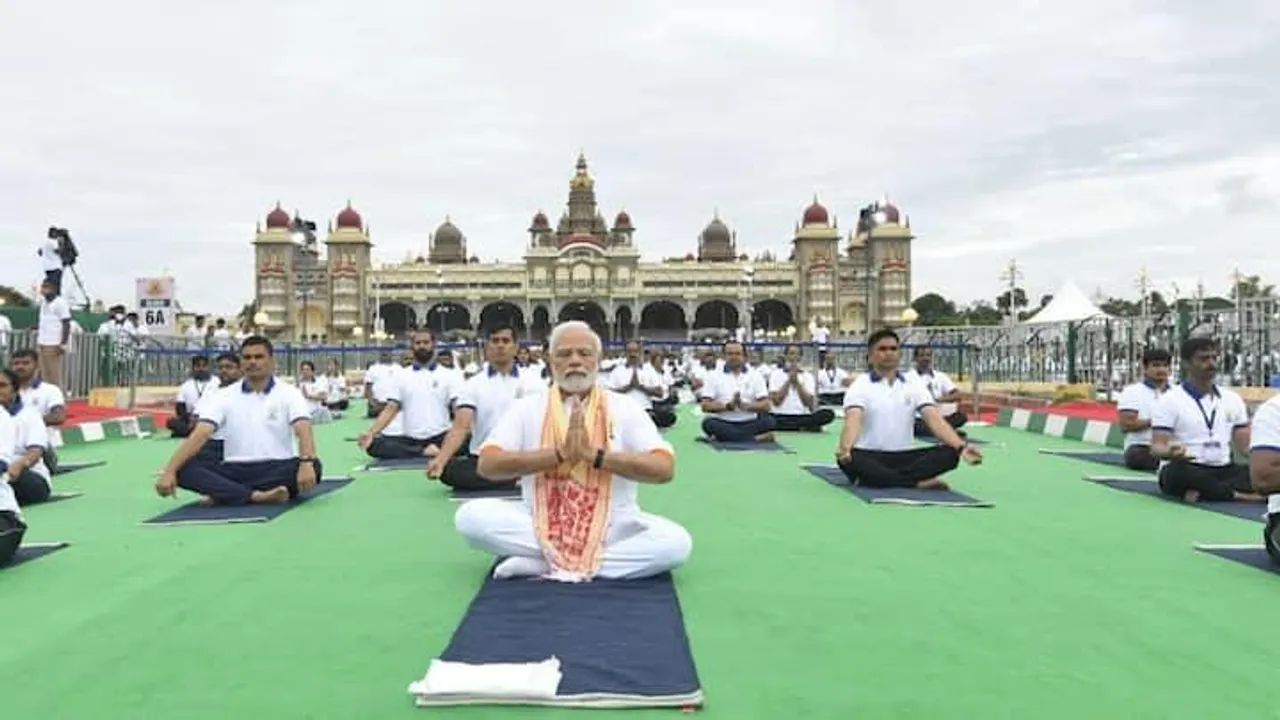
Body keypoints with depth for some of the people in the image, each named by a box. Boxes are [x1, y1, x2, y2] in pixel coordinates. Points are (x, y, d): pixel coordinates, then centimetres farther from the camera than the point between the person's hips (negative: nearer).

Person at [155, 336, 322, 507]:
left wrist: (307, 462, -38)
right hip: (235, 470, 2)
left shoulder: (289, 393, 0)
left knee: (313, 467, -34)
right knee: (183, 470, -22)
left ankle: (223, 494, -31)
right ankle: (255, 496, -39)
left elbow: (304, 431, -16)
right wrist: (169, 471, -19)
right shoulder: (225, 396, 6)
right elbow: (199, 435, -4)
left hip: (278, 469, -2)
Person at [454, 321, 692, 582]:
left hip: (611, 526, 0)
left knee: (676, 542, -28)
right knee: (471, 516, -24)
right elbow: (488, 464, -10)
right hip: (538, 523, 1)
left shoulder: (626, 410, 1)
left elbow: (664, 469, -11)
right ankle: (597, 558, -19)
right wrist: (559, 453, -20)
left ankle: (540, 562, -21)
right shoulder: (526, 408, 3)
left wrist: (595, 455, -21)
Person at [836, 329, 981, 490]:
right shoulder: (859, 387, -4)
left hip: (903, 457, 4)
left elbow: (935, 419, -7)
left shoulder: (915, 387, 7)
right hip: (869, 458, -3)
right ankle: (918, 482, -31)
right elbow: (853, 421, -22)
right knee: (848, 459, -38)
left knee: (950, 453, -22)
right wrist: (845, 448, -46)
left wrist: (962, 446, -26)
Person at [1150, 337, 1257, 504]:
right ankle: (1238, 495, -25)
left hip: (1223, 471, 5)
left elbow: (1245, 444, 14)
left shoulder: (1232, 399, 13)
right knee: (1177, 471, -40)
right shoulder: (1170, 400, -3)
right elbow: (1157, 446, -10)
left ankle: (1203, 492, -30)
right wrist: (1171, 452, -34)